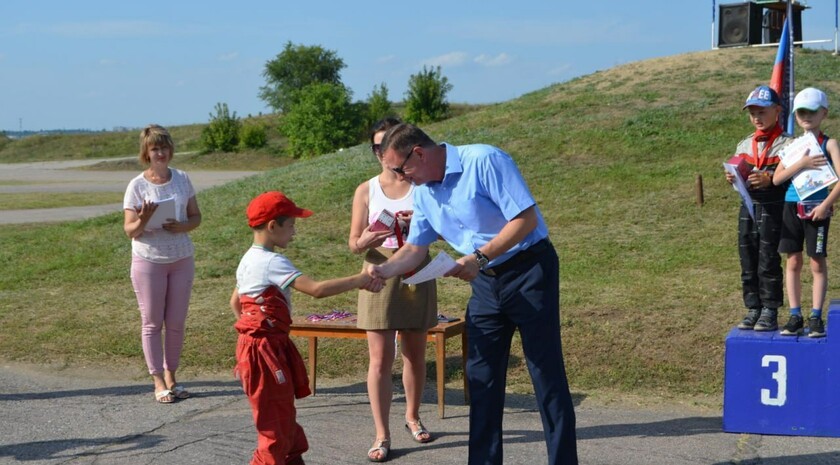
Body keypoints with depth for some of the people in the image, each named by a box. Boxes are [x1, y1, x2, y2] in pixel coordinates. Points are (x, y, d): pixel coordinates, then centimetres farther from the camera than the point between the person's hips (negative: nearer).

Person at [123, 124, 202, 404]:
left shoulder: (182, 179, 3)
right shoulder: (137, 186, -7)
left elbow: (196, 217, 8)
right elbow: (130, 230, -7)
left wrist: (182, 226, -14)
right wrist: (144, 220, -28)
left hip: (181, 258, 3)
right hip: (148, 260, -3)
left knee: (176, 322, 7)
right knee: (152, 323, 2)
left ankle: (170, 376, 18)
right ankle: (158, 382, 6)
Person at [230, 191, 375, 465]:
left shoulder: (248, 260, 10)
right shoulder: (272, 263, -21)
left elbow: (235, 302, 21)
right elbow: (316, 289, -29)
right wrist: (359, 280, -22)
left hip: (254, 342, 10)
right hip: (266, 350, -10)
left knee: (284, 415, 21)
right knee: (277, 425, 0)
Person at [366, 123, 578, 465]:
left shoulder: (483, 161, -19)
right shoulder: (423, 192, 5)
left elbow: (526, 218, -22)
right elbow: (415, 248, 13)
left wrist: (480, 257, -25)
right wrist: (383, 270, -5)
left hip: (529, 269, -8)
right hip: (486, 281, 8)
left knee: (547, 374, -4)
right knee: (481, 377, 8)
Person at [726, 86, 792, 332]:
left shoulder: (786, 144, -5)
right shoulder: (744, 145, 14)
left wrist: (770, 179, -22)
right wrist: (734, 180, -1)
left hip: (773, 209, -6)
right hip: (748, 207, 6)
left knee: (768, 262, -4)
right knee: (748, 263, 7)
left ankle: (770, 312, 3)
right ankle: (753, 309, 15)